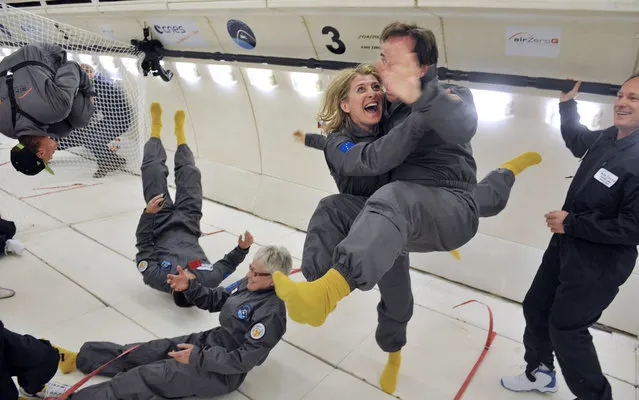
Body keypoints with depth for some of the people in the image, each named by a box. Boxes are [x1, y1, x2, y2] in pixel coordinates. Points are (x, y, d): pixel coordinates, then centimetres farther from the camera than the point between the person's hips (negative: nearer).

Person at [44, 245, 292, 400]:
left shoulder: (271, 313, -26)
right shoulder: (249, 283, 1)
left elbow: (243, 360, -27)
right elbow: (214, 300, 11)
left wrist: (197, 358, -22)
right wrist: (188, 287, -6)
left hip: (224, 372, -8)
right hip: (209, 341, 8)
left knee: (146, 376, -13)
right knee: (143, 352, 5)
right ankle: (75, 358, 19)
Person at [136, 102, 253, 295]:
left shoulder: (159, 280, -43)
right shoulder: (209, 280, -37)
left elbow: (144, 248, -29)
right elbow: (228, 264, -15)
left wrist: (148, 213, -36)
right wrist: (243, 248, -31)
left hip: (162, 229, -1)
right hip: (187, 227, 2)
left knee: (154, 170, 1)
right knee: (190, 172, 6)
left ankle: (156, 129, 34)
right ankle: (180, 134, 41)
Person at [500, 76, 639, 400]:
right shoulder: (608, 137, 0)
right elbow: (578, 142, 25)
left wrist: (570, 224, -21)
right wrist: (567, 105, 17)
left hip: (598, 264, -9)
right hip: (566, 245, 9)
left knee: (565, 328, 2)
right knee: (536, 307, 19)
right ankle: (540, 373, 42)